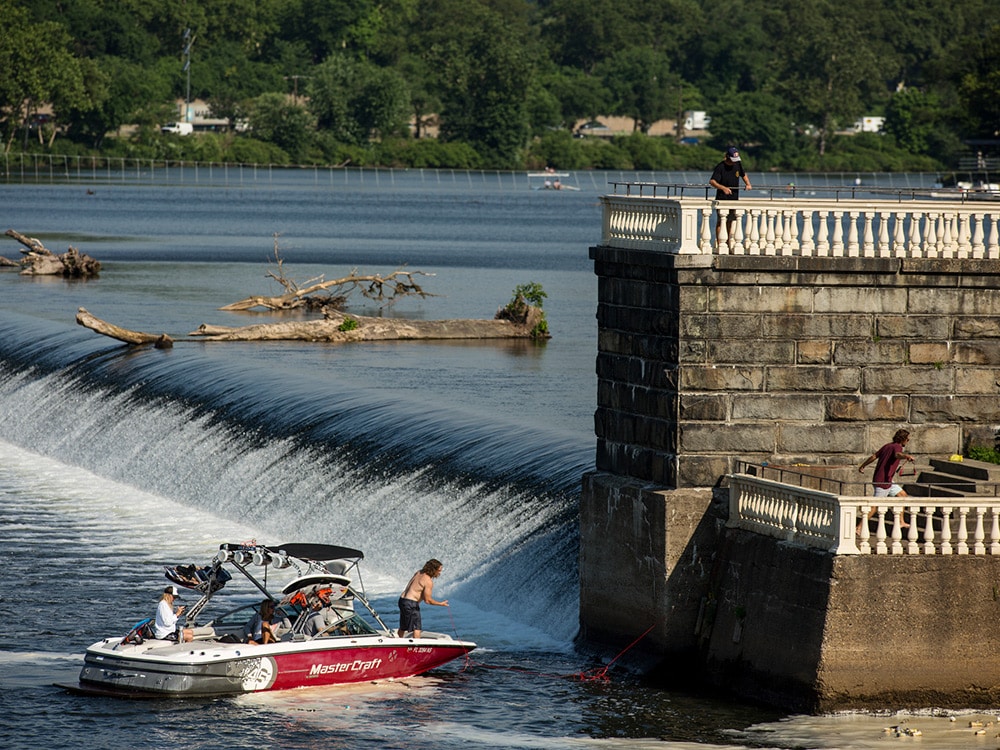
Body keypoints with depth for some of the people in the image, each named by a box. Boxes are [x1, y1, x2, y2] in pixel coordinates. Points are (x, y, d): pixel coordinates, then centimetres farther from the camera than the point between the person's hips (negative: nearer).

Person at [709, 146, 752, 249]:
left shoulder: (738, 164, 5)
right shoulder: (720, 167, -14)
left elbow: (744, 174, 25)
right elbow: (712, 181, -23)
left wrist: (748, 184, 8)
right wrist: (723, 188, -37)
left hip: (734, 197, 6)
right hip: (722, 198, -6)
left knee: (731, 221, 11)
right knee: (721, 220, -7)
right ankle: (719, 244, -5)